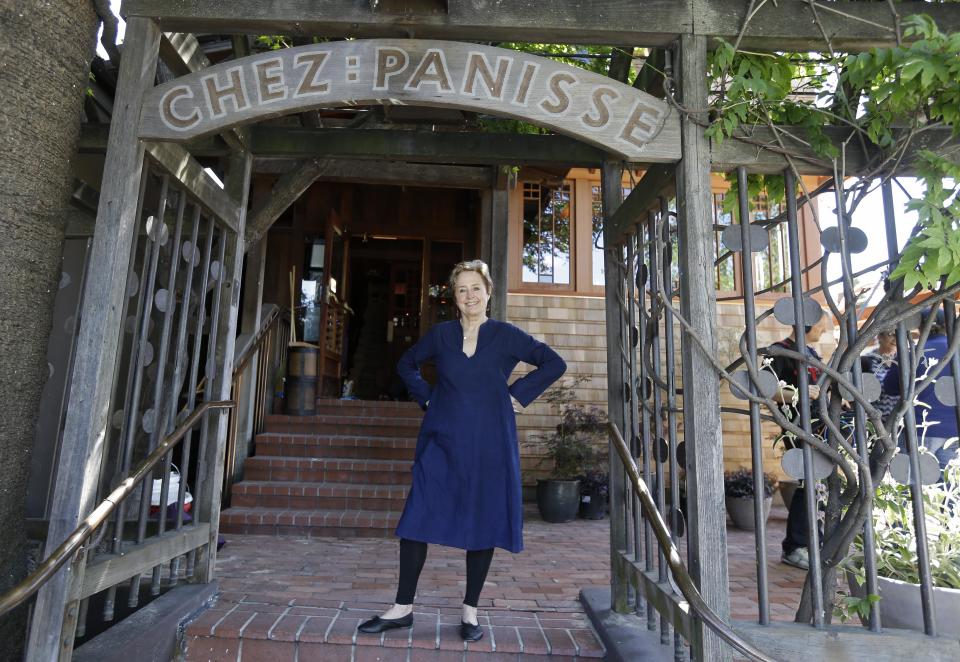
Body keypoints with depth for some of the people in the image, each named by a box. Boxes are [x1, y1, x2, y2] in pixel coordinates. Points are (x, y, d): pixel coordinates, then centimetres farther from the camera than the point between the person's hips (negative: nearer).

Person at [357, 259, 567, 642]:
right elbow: (407, 365, 20)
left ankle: (470, 611, 23)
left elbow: (555, 364, 2)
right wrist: (426, 398, 6)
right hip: (442, 443, 2)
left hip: (488, 447, -1)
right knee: (417, 520, 1)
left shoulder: (506, 336, 0)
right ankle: (403, 608, 17)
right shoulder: (441, 334, 5)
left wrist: (516, 394, -4)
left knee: (482, 526, 6)